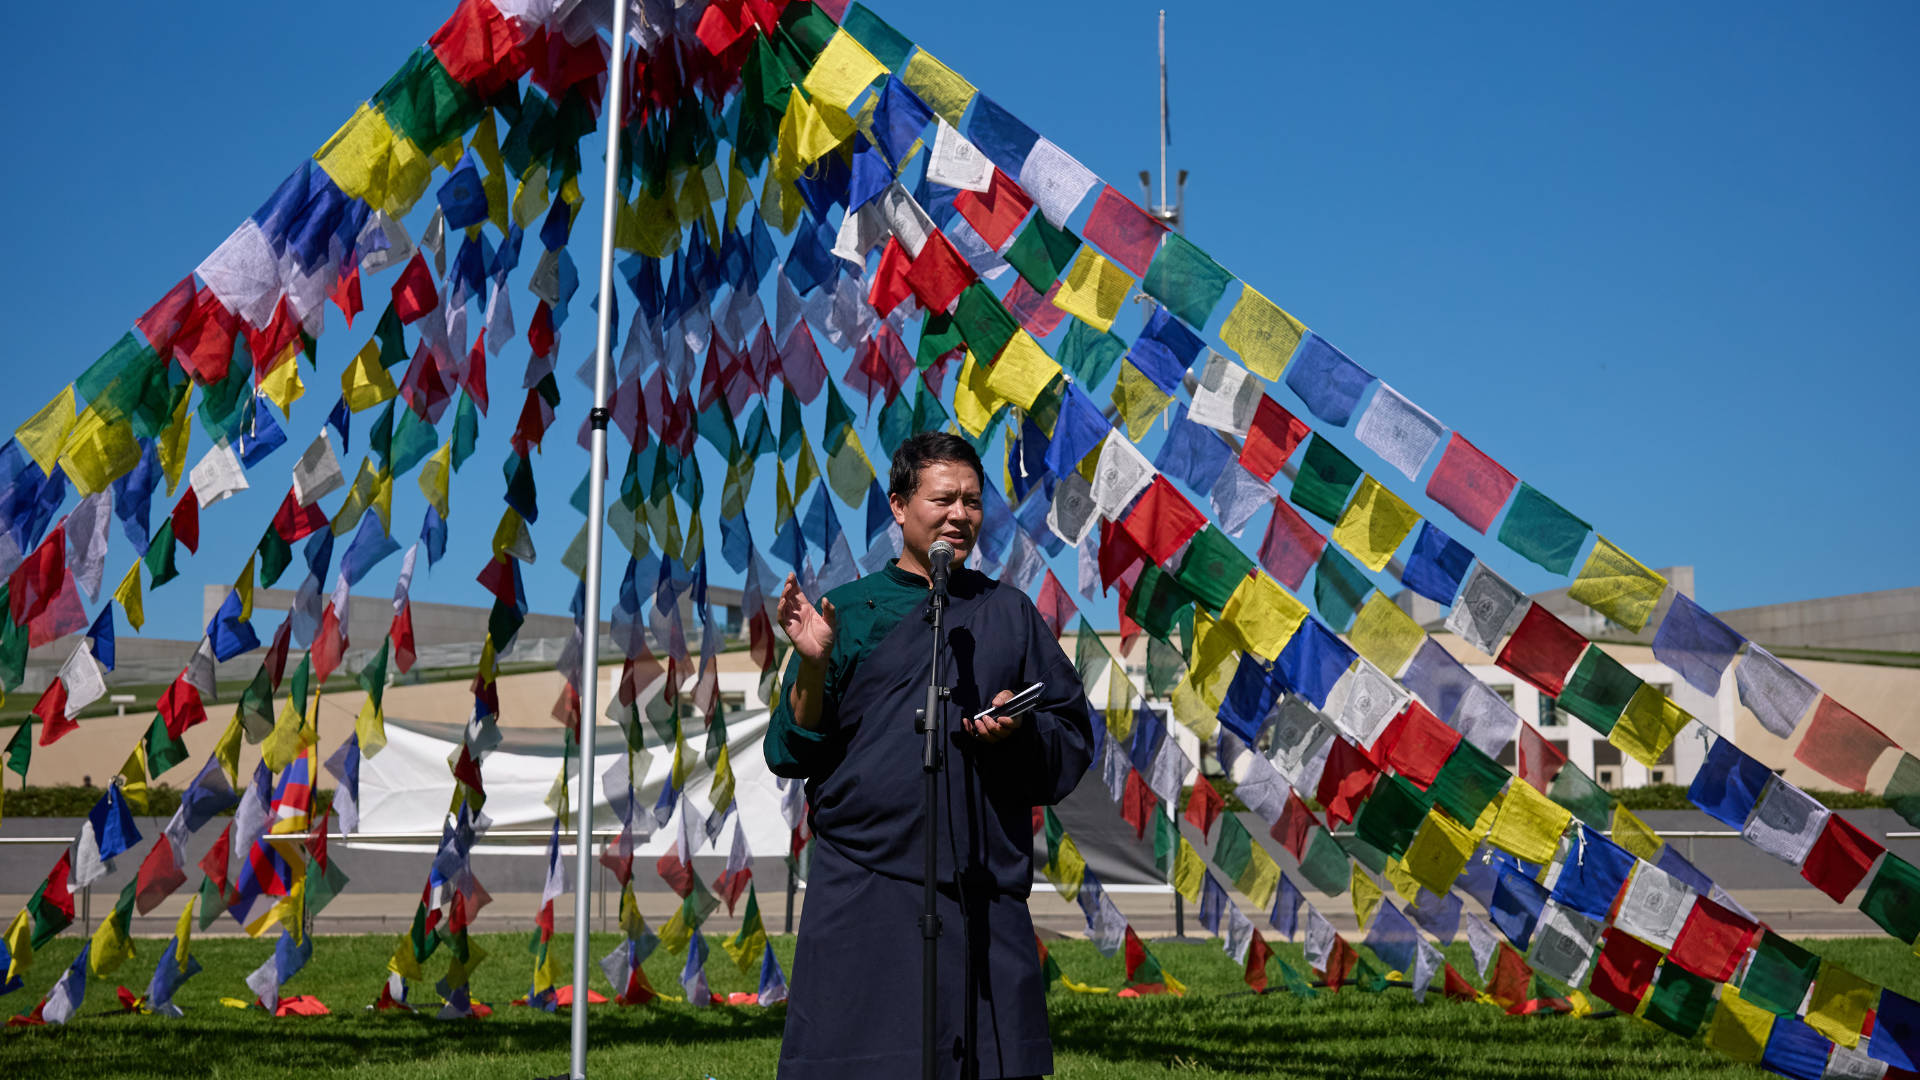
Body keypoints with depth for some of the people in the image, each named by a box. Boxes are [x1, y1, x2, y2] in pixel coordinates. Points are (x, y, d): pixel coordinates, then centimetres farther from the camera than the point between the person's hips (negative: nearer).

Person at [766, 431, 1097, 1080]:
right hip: (863, 886, -1)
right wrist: (813, 665, -13)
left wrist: (1021, 728, -8)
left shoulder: (1008, 613, 12)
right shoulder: (846, 612, 6)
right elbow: (790, 754, 3)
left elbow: (1074, 733, 12)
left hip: (983, 891, 2)